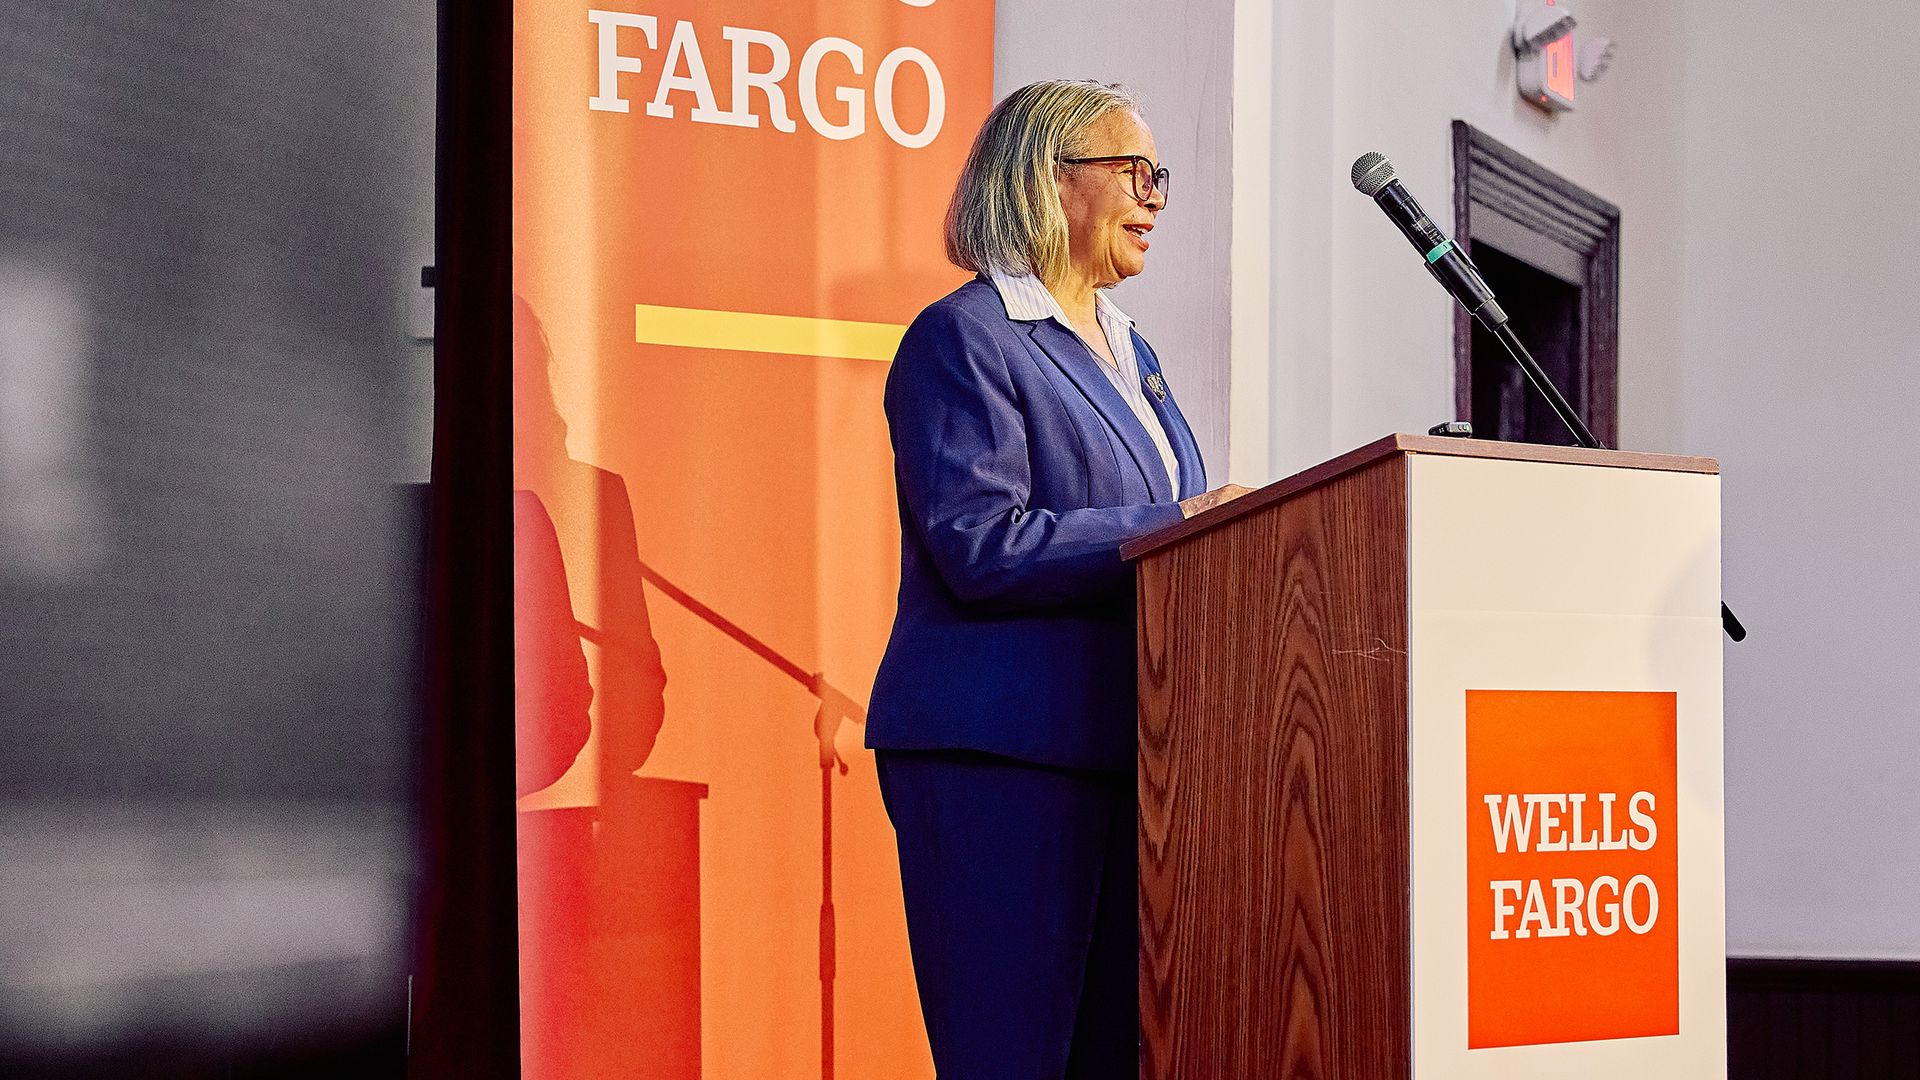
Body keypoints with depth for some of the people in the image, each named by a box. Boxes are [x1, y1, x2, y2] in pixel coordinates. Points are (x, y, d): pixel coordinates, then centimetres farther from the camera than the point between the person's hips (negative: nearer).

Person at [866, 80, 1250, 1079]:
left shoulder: (1129, 355, 21)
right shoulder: (962, 339, -5)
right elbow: (981, 546, -17)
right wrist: (1172, 529, -16)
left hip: (1123, 751, 8)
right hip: (1000, 749, -8)